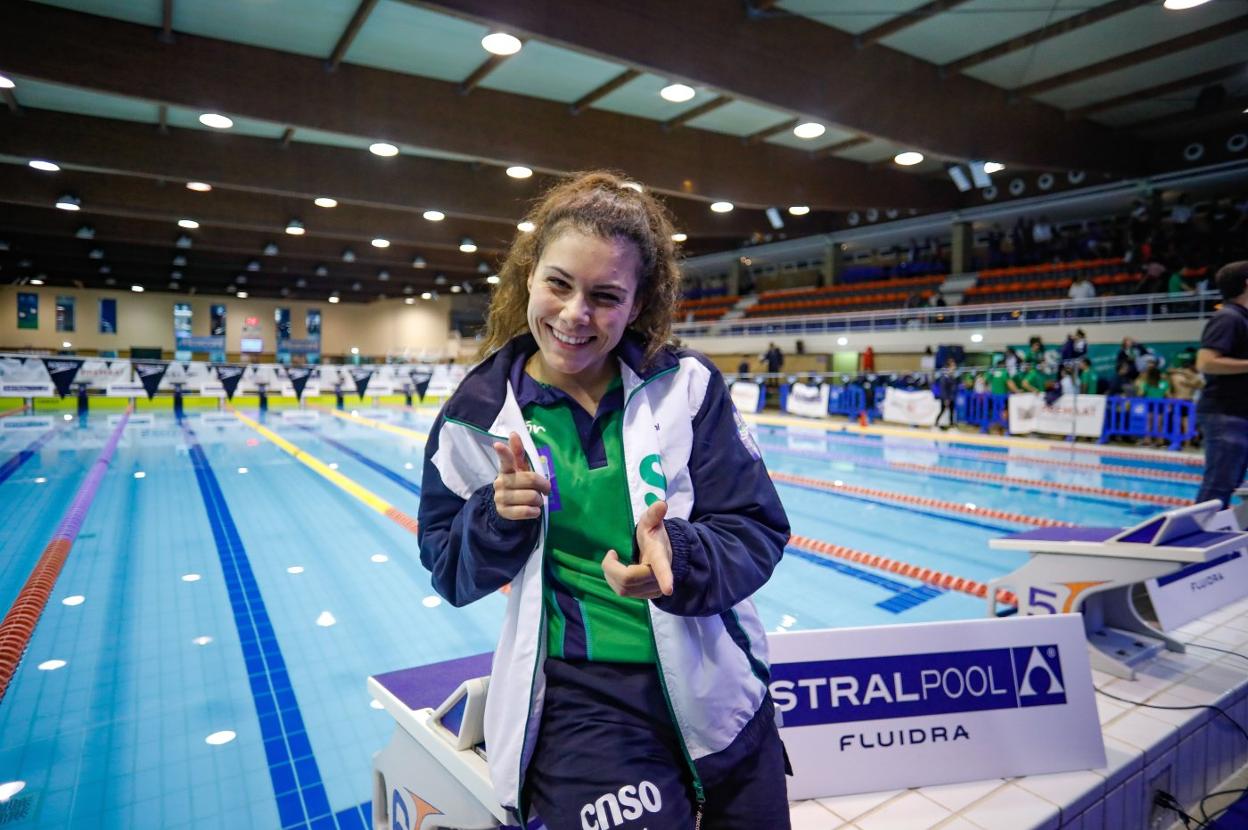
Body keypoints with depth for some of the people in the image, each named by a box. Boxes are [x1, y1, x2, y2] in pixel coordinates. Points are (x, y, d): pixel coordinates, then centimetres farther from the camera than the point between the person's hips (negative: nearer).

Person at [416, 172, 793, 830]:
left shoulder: (688, 385, -8)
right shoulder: (478, 417, -5)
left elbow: (757, 533, -8)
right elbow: (452, 576, 3)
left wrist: (678, 560, -27)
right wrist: (498, 517, -17)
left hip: (718, 686, 2)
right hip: (581, 695, -1)